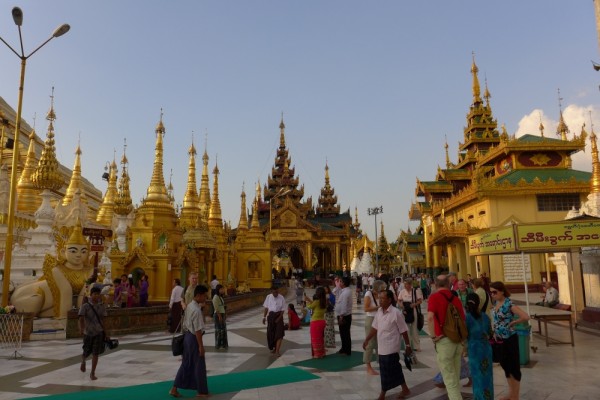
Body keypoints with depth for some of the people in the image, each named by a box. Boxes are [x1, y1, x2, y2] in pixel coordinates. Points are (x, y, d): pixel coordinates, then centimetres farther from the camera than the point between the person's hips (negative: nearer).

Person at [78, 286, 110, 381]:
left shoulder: (101, 306, 2)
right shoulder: (85, 306, -8)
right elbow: (81, 319, -18)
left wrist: (105, 332, 13)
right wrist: (81, 329, -37)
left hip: (99, 332, 2)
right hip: (88, 333, -2)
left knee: (95, 353, -2)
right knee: (86, 353, 11)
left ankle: (92, 373, 10)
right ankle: (83, 362, 47)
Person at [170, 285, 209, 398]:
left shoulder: (189, 306, 5)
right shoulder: (196, 310, -23)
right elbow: (198, 330, -22)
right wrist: (201, 345, -18)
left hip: (187, 336, 9)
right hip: (194, 338, -9)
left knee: (186, 364, 17)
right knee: (199, 365, 6)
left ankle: (174, 388, 21)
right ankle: (202, 392, 19)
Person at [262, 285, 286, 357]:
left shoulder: (281, 298, -10)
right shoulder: (268, 297, -3)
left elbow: (282, 310, -6)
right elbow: (266, 307, 6)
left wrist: (279, 318, -14)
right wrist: (264, 317, 5)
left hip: (279, 316, -2)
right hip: (271, 315, 3)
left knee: (279, 334, -7)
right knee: (270, 333, 9)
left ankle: (277, 351, -3)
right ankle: (273, 348, 31)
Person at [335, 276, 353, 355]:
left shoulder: (345, 292, -22)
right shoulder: (345, 291, 9)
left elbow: (344, 305, -25)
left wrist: (341, 317, -23)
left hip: (344, 316, -10)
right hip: (344, 315, 10)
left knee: (345, 334, 2)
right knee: (343, 333, 20)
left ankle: (347, 351, 13)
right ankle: (344, 349, 32)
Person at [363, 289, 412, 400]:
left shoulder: (396, 313, -16)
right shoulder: (379, 311, 4)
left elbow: (404, 331, -11)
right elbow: (375, 328, 12)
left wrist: (408, 346, -6)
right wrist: (367, 340, 11)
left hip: (391, 348, -6)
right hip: (382, 347, 6)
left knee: (386, 371, 1)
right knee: (394, 370, 16)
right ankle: (405, 389, 32)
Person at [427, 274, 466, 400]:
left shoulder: (434, 297, -9)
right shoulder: (455, 298, 8)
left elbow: (430, 317, -25)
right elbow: (463, 320, 13)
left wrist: (433, 336, -14)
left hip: (444, 340, -6)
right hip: (457, 340, 6)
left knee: (449, 379, 3)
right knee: (455, 377, 20)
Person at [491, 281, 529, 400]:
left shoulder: (509, 304, -20)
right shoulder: (496, 303, 2)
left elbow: (525, 317, -29)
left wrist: (512, 323, -16)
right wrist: (495, 333, 5)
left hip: (510, 339, -8)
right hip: (500, 339, 8)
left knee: (514, 366, 5)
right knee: (505, 364, 18)